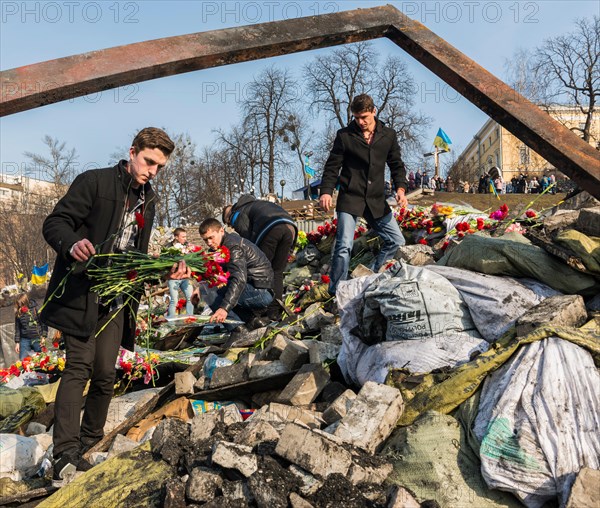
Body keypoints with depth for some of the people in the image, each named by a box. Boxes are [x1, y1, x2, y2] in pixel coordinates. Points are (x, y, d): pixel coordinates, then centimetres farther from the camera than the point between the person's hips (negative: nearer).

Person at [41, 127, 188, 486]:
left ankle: (88, 443, 22)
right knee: (79, 365, -13)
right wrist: (73, 244, -30)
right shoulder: (94, 182, -4)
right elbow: (55, 223, -9)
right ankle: (65, 456, -12)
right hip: (81, 294, -6)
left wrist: (167, 270, 3)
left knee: (105, 373, 5)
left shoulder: (148, 200, 16)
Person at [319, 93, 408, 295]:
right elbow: (332, 167, 2)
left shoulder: (388, 135, 8)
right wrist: (326, 191, -12)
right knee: (344, 246, -14)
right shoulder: (344, 135, 0)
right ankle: (335, 292, -3)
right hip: (350, 198, -4)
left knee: (396, 241, 6)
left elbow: (396, 165, 13)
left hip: (376, 201, 4)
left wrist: (400, 188, -4)